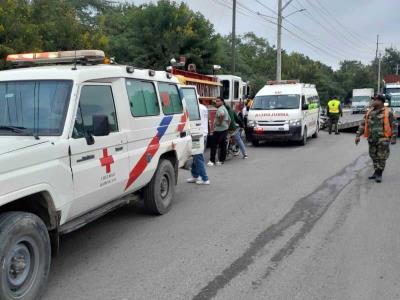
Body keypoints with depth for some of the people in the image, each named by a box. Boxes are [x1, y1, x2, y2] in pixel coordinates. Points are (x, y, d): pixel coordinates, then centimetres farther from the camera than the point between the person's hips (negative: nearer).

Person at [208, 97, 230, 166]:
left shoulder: (220, 109, -14)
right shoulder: (224, 109, 19)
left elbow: (222, 114, -38)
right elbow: (229, 119, 27)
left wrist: (220, 122, -25)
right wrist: (227, 126, 25)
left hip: (219, 130, -10)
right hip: (225, 129, 10)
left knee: (214, 145, -6)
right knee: (223, 145, 10)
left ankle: (212, 161, -7)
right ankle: (221, 160, 13)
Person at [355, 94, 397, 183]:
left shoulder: (388, 113, -6)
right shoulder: (369, 112, 7)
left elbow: (394, 125, -4)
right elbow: (363, 125, 9)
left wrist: (393, 138, -8)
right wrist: (358, 135, 3)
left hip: (383, 140, -5)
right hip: (372, 140, 5)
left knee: (381, 158, 1)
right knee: (374, 157, 12)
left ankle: (379, 174, 12)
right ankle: (376, 173, 25)